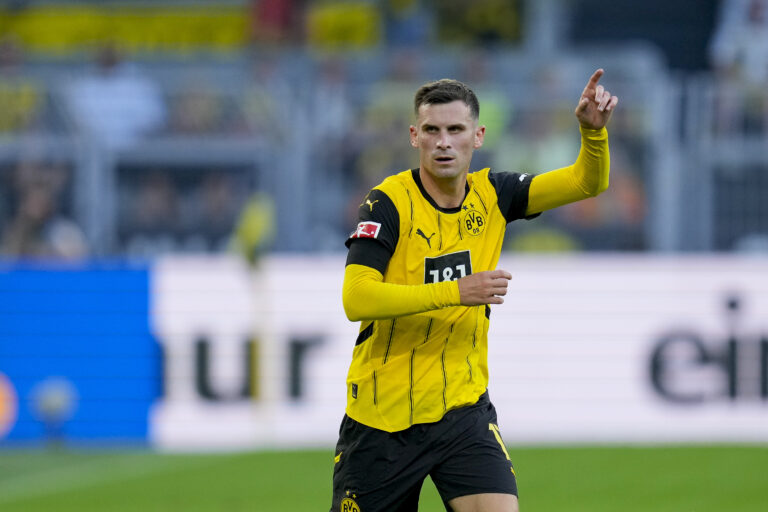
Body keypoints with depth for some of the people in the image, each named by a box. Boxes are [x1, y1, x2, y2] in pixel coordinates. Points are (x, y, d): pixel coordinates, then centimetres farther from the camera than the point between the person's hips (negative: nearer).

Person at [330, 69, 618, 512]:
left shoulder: (490, 195, 2)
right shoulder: (390, 203, -13)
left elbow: (588, 182, 0)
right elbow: (355, 299, -24)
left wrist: (593, 129, -21)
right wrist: (457, 292, -30)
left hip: (464, 410, 3)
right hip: (382, 417, -3)